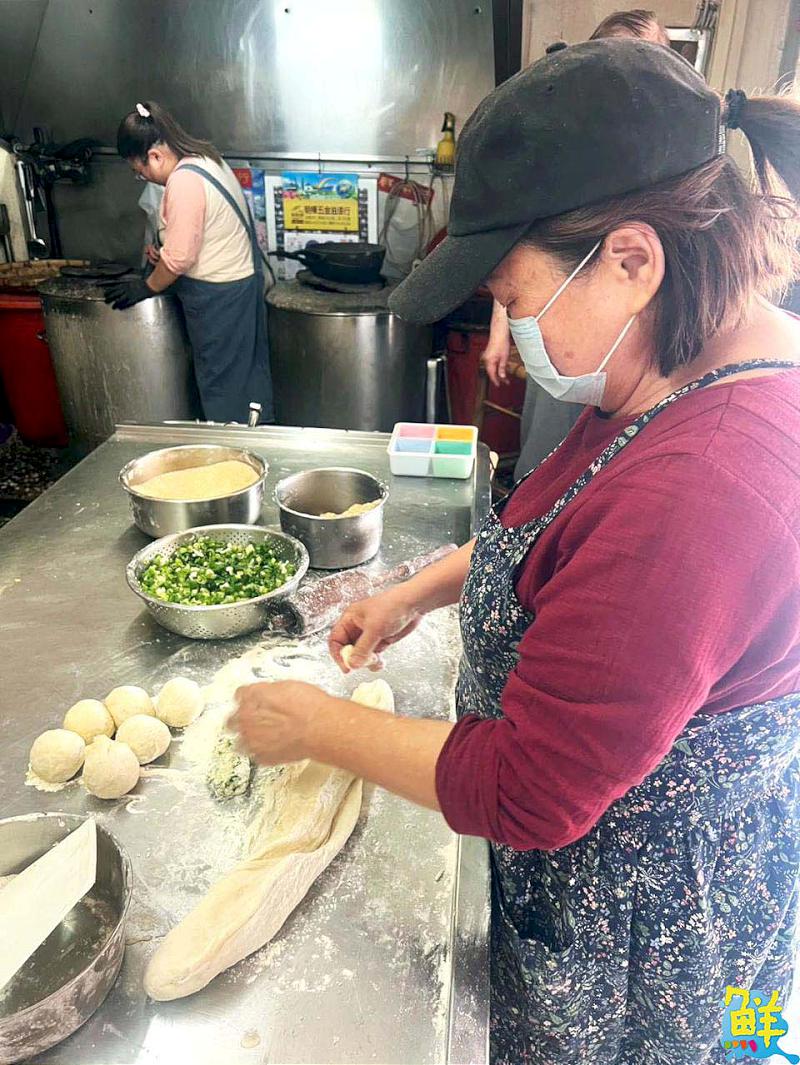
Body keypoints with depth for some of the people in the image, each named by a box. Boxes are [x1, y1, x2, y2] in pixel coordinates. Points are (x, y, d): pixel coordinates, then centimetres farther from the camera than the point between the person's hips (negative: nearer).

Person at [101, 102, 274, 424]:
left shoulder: (183, 182, -21)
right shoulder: (206, 159, 10)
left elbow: (179, 258, -20)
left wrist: (147, 287, -5)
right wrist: (165, 254, 13)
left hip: (217, 294, -10)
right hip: (242, 278, 10)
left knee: (220, 382, 2)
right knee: (245, 370, 17)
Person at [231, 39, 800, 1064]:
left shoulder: (703, 494, -41)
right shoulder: (694, 360, -8)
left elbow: (526, 794, -31)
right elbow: (573, 531, 9)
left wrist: (317, 727, -17)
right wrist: (424, 588, 2)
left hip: (642, 900, -7)